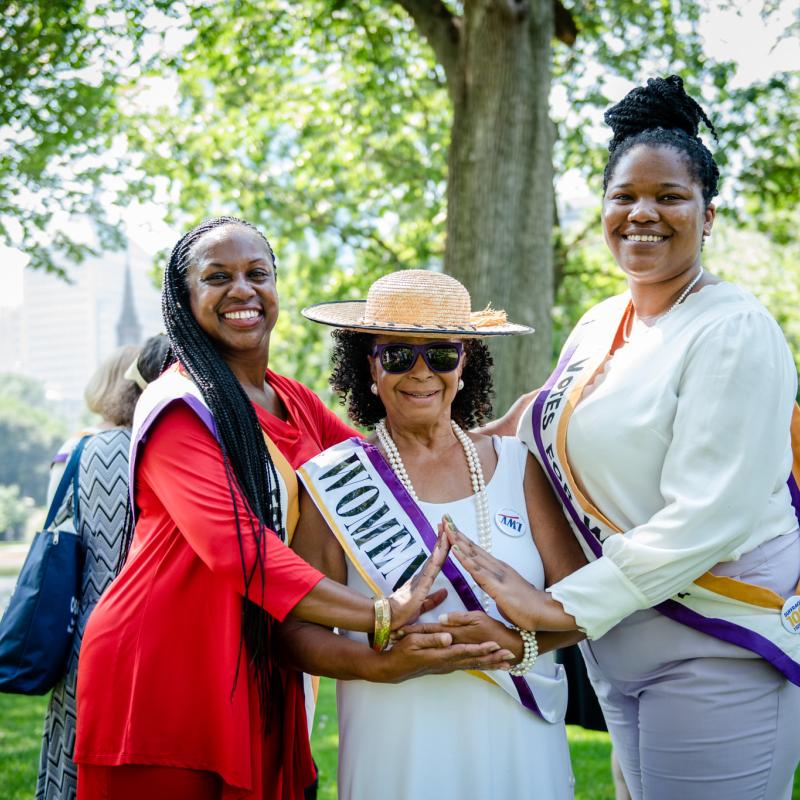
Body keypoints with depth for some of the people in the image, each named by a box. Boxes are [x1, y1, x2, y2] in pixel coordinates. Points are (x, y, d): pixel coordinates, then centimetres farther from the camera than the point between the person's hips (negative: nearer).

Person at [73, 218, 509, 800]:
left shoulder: (295, 403, 14)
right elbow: (233, 544, -24)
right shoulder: (179, 405, -11)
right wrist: (384, 616, -30)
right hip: (164, 676, -7)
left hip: (261, 678, 7)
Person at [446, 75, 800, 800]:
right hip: (619, 643, 7)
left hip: (718, 647, -7)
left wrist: (560, 606, -20)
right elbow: (565, 454, 22)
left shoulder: (734, 330, -14)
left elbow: (707, 517, -22)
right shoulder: (598, 326, 9)